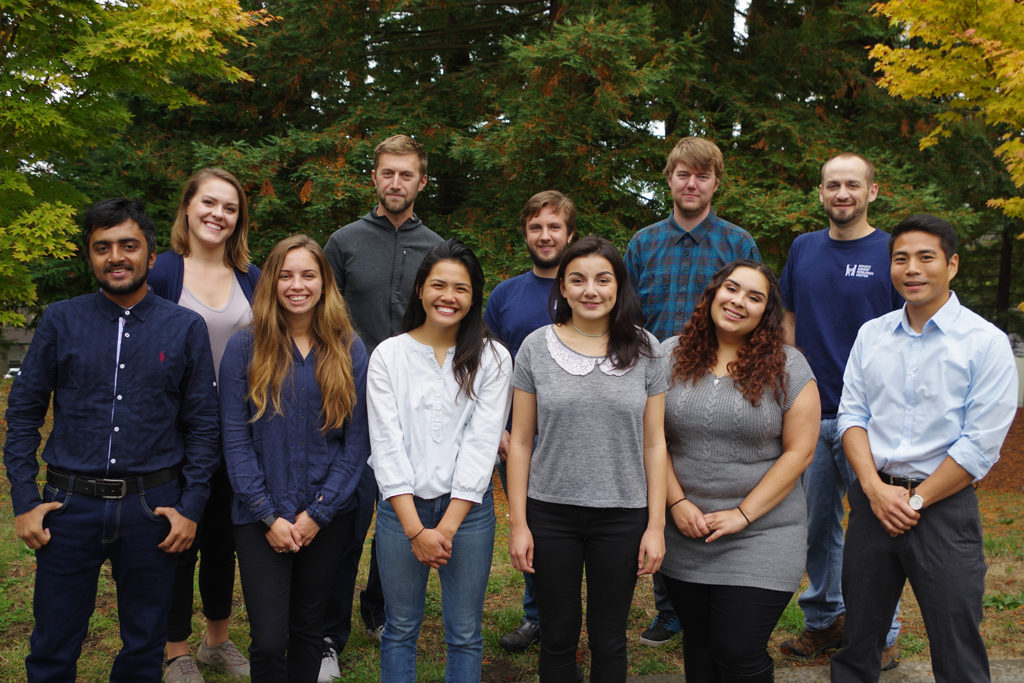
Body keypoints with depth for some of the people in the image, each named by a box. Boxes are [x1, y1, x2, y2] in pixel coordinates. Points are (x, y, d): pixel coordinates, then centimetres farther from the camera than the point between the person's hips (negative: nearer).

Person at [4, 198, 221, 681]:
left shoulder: (186, 328, 0)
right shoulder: (60, 321, 2)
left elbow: (203, 425, 3)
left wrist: (191, 507, -3)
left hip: (152, 508, 0)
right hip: (70, 505, 0)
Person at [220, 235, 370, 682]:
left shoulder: (348, 351, 0)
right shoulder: (244, 348, -3)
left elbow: (357, 440, -1)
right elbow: (235, 440, -4)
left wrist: (318, 513, -8)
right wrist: (268, 517, -10)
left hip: (327, 518, 2)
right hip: (262, 518, -1)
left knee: (309, 628, 14)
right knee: (268, 641, -5)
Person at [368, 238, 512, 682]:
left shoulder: (492, 359, -1)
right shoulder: (388, 355, 0)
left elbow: (482, 444, -6)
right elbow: (386, 444, -5)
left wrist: (447, 528, -11)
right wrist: (416, 529, -10)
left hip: (468, 506, 0)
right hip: (401, 506, 1)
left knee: (465, 634, 8)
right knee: (400, 628, 11)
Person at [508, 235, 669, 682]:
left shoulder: (643, 349, 1)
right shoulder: (536, 348, -1)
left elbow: (653, 443, 2)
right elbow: (521, 441, 1)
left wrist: (656, 525, -1)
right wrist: (518, 522, -2)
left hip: (622, 515, 0)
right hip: (551, 513, 0)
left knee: (609, 640, 12)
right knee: (558, 636, 13)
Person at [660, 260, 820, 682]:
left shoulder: (787, 367, -4)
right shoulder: (670, 357, 2)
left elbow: (798, 452, -7)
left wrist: (743, 514, -11)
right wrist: (677, 502, -7)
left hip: (760, 537, -3)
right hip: (685, 534, 3)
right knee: (698, 643, 15)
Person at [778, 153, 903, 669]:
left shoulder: (893, 253, -4)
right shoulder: (803, 248, 9)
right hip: (809, 413, 4)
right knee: (817, 521, 13)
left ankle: (881, 635, 18)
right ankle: (823, 620, 29)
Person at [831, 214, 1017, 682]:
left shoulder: (986, 343, -6)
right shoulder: (871, 334, 8)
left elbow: (980, 446, -10)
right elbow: (852, 414, 5)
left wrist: (915, 501, -10)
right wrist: (875, 488, -8)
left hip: (944, 505, -4)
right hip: (872, 501, 4)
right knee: (857, 639, 14)